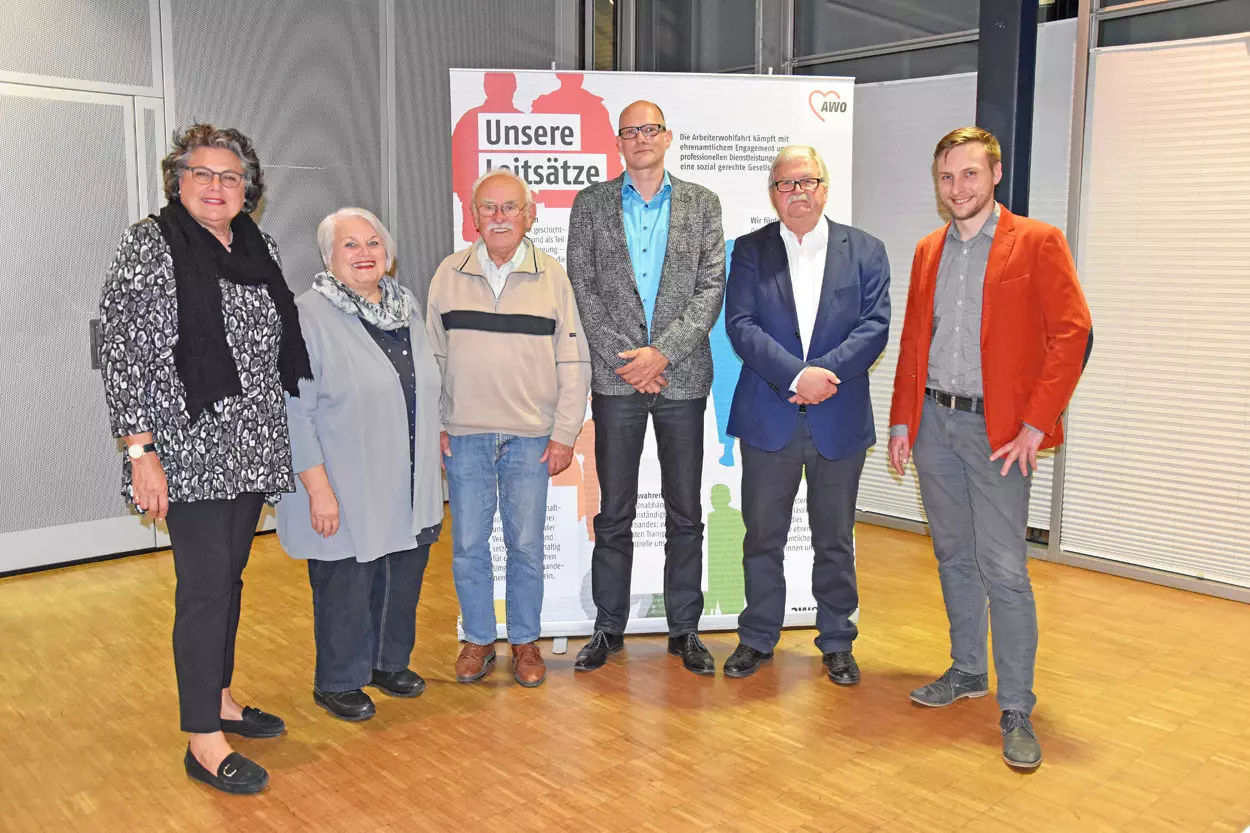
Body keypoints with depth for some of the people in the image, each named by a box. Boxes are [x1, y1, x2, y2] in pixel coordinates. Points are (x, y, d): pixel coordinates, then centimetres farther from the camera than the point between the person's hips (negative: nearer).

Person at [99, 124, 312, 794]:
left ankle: (219, 697, 31)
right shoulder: (149, 245, -6)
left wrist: (277, 445, 17)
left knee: (228, 578, 16)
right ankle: (203, 740, 6)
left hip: (252, 448, 6)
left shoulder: (258, 247, 11)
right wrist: (141, 450, -17)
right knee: (205, 585, -5)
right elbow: (125, 354, -11)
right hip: (191, 449, -6)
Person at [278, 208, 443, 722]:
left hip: (409, 487, 6)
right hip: (348, 492, -6)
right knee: (346, 586, 4)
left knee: (404, 575, 14)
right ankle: (338, 682, 25)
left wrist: (431, 469, 17)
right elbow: (295, 410, -14)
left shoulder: (405, 304, 10)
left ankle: (390, 663, 36)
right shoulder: (310, 316, -12)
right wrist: (318, 487, -18)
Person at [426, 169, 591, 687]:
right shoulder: (449, 273, 5)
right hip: (464, 435, 1)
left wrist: (565, 434, -2)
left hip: (531, 437, -1)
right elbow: (431, 357, 8)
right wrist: (434, 425, 2)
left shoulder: (551, 276, 2)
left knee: (526, 545, 5)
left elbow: (574, 362, 2)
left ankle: (526, 641, 22)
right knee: (468, 544, 6)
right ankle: (478, 640, 23)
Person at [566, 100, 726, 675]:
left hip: (682, 376, 0)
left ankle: (684, 630, 18)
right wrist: (625, 360, -7)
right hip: (615, 377, 0)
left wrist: (662, 352, -11)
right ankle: (608, 629, 18)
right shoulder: (591, 204, 8)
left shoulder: (702, 204, 8)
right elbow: (583, 289, 2)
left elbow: (711, 288, 1)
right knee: (614, 514, 5)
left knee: (685, 513, 6)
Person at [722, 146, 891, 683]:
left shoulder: (865, 252, 5)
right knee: (762, 536, 10)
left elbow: (874, 328, -4)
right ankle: (757, 639, 26)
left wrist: (825, 372, -18)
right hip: (768, 418, 0)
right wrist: (797, 376, -19)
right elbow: (740, 326, -8)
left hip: (840, 419, 0)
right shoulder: (750, 251, 4)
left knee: (835, 540, 11)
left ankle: (837, 642, 28)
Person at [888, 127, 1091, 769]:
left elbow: (1071, 333, -10)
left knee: (1004, 570, -6)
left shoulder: (1037, 243, -4)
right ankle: (967, 670, 30)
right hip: (933, 422, 6)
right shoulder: (928, 251, 13)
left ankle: (1016, 710, 4)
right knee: (954, 556, 14)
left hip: (996, 429, -5)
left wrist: (1035, 424, -15)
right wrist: (902, 419, 10)